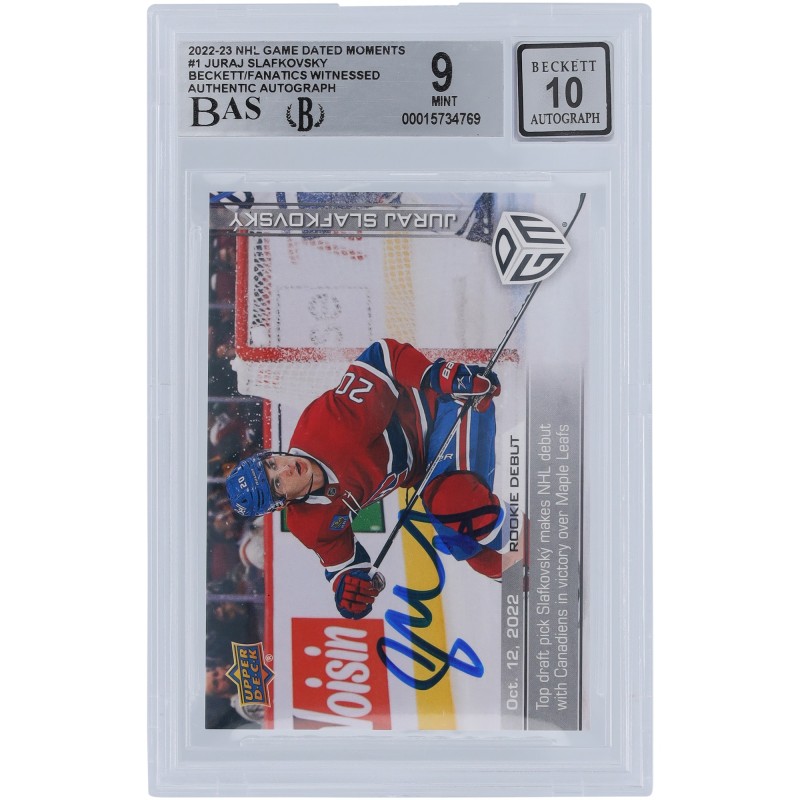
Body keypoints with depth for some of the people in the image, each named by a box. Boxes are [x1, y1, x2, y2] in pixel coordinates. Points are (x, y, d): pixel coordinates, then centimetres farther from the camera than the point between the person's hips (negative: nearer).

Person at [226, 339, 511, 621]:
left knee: (458, 503, -25)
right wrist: (349, 583, -17)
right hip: (420, 470, 4)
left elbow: (384, 355, -25)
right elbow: (339, 556, 5)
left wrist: (440, 374, -36)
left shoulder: (326, 424, -27)